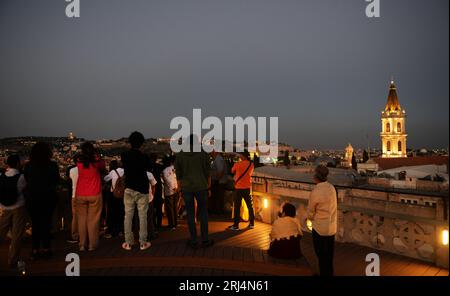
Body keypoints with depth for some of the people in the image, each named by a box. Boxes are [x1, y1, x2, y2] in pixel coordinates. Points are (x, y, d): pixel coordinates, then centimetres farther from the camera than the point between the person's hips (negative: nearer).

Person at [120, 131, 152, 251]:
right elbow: (150, 168, 7)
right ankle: (143, 242, 7)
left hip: (129, 188, 2)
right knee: (142, 216, 3)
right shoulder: (144, 157, -10)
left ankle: (128, 242, 12)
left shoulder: (124, 156, -2)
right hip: (142, 189, -2)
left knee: (128, 215, 7)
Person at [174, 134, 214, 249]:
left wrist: (180, 188, 15)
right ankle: (205, 240, 13)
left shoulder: (180, 155, 3)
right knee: (203, 213, 9)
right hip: (201, 187, -1)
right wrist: (208, 187, 11)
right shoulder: (204, 154, -1)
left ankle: (193, 241, 12)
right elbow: (208, 173, 2)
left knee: (190, 214, 8)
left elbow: (178, 174, 6)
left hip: (186, 188, 1)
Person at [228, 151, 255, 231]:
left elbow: (232, 171, 6)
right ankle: (252, 224, 20)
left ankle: (236, 225, 3)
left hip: (238, 188, -4)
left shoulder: (237, 164, -12)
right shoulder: (251, 164, 0)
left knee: (237, 207, 1)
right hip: (248, 188, 4)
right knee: (250, 206, 14)